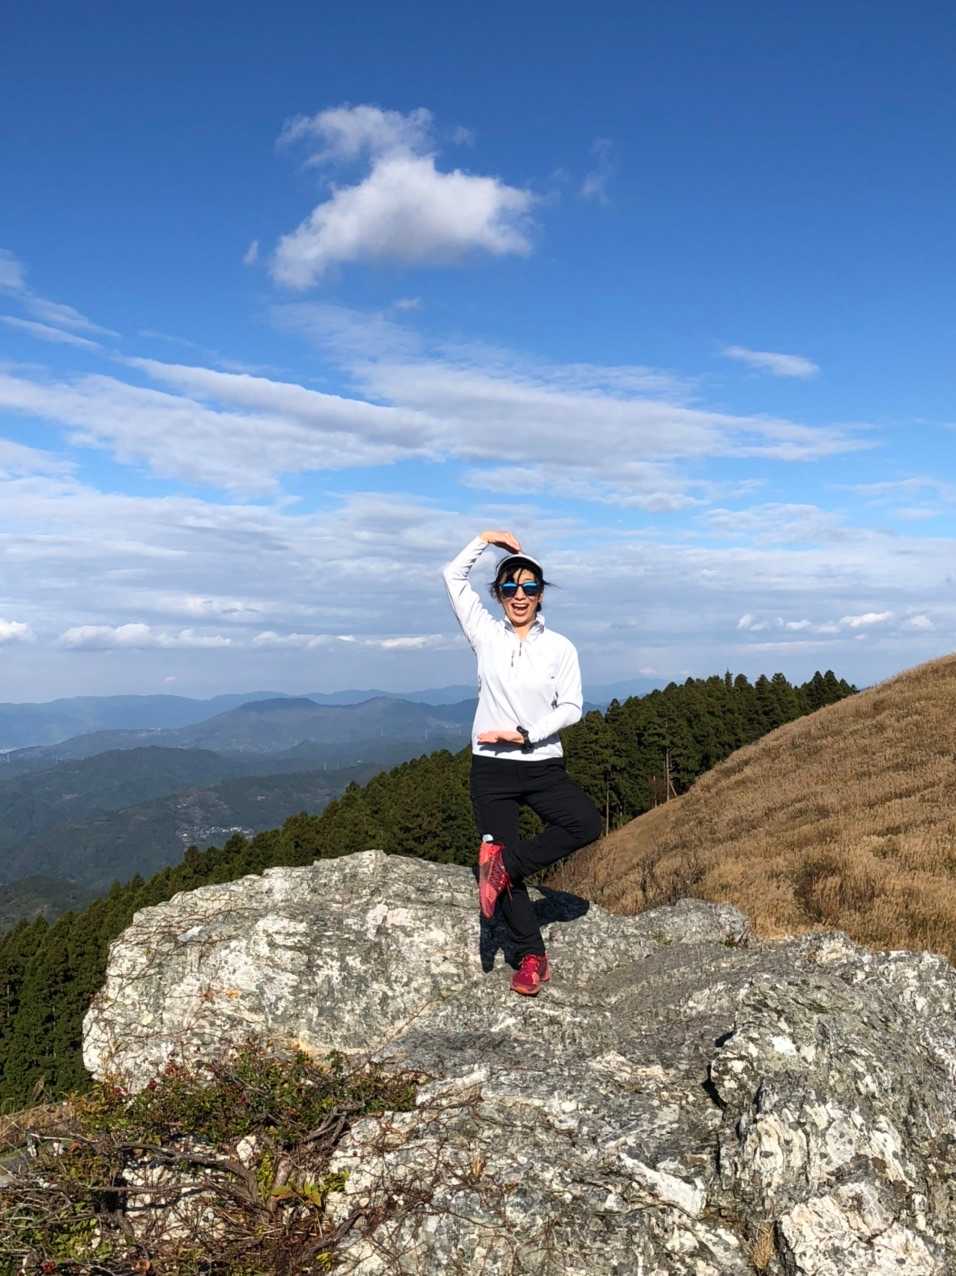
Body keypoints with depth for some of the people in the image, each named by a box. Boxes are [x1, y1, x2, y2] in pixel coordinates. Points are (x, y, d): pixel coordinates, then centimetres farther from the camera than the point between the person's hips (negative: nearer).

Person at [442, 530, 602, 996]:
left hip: (543, 765, 0)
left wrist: (525, 734, -13)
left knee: (586, 822, -24)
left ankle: (504, 865, -9)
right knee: (504, 864, 0)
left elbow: (570, 708, -3)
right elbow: (453, 576, 4)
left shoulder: (560, 647, 1)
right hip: (491, 768, 0)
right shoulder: (486, 633, 3)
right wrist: (486, 539, 0)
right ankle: (531, 957, 14)